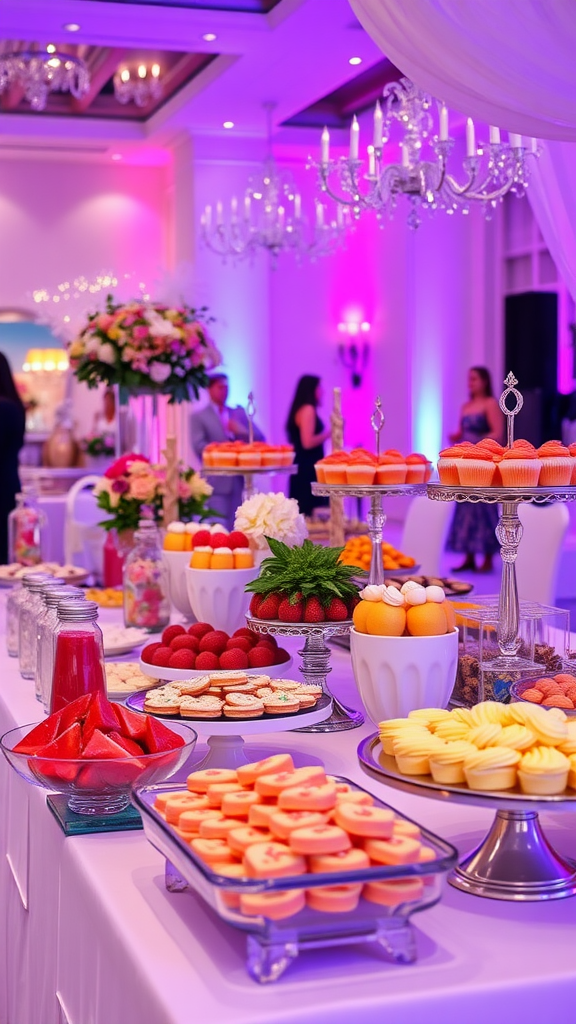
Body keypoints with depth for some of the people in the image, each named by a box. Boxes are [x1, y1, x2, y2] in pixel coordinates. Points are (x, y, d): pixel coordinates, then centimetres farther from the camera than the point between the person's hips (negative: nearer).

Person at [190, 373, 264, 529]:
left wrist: (243, 431, -7)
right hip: (217, 481, -5)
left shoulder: (239, 413, 16)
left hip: (240, 479, 5)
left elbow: (260, 439, 12)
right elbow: (199, 446, -10)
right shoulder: (199, 417, 3)